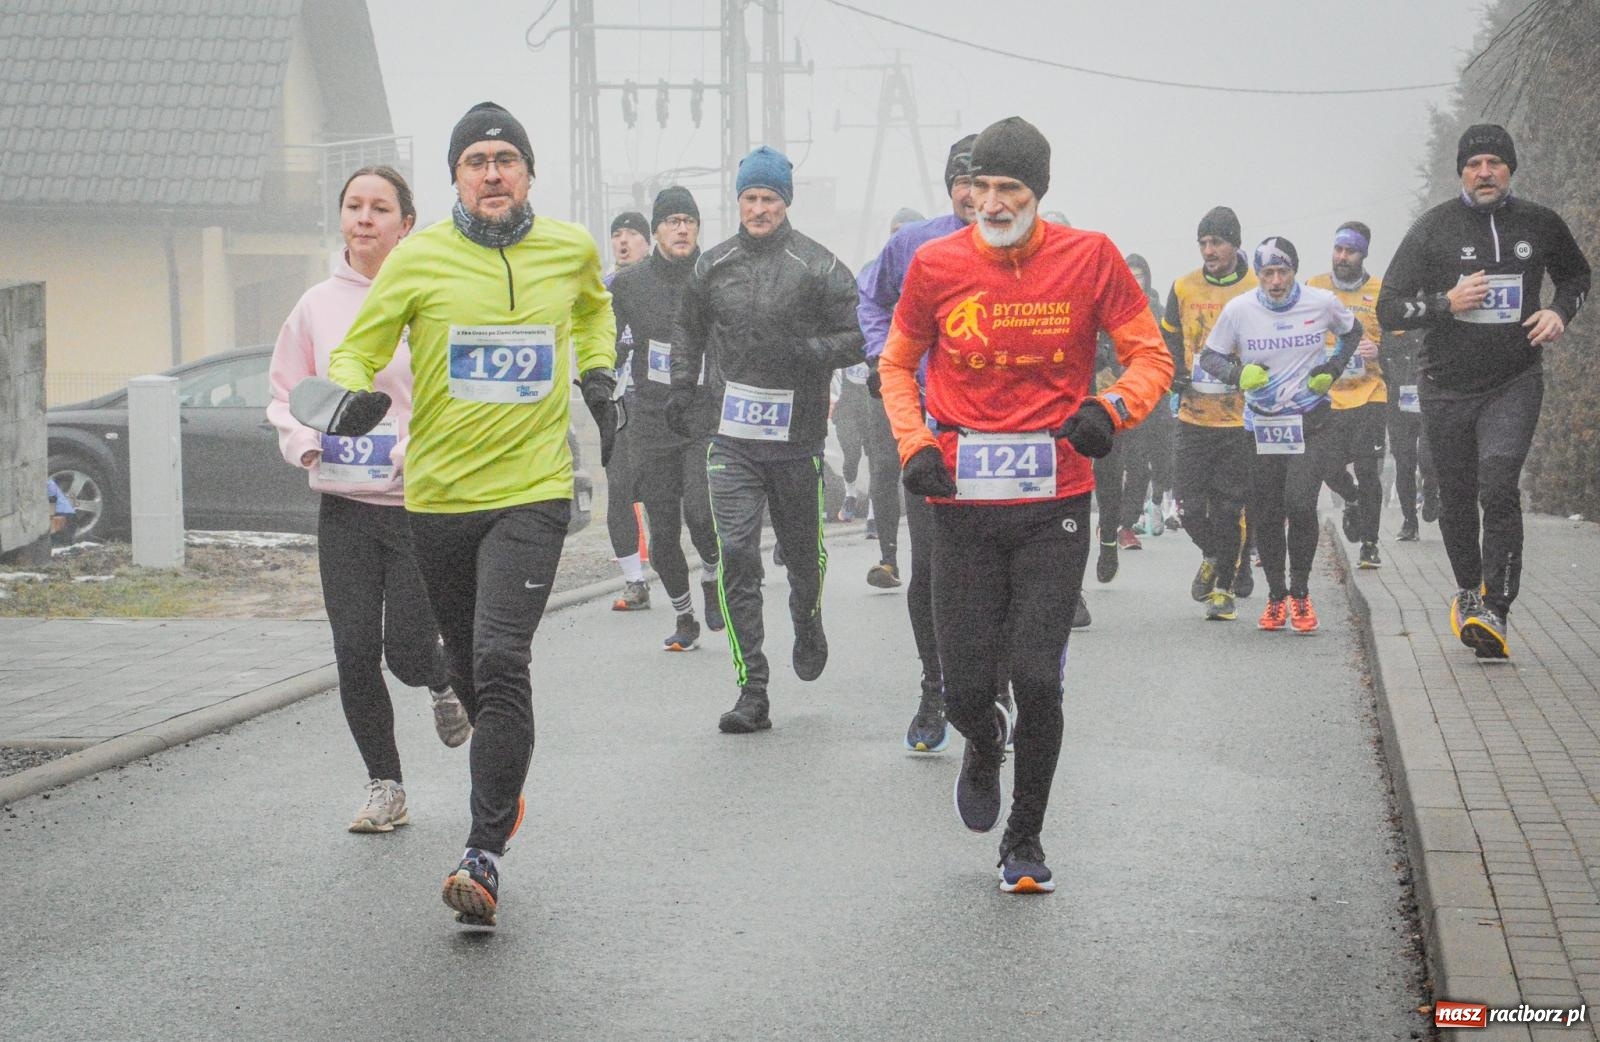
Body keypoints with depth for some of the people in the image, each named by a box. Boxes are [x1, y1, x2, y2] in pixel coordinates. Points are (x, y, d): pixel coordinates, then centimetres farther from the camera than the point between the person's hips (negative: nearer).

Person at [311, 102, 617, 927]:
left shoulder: (572, 250, 3)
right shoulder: (419, 259, -3)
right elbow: (357, 349, 3)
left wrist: (599, 377, 15)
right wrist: (352, 395, -18)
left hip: (532, 493, -2)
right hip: (439, 495, 2)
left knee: (500, 659, -18)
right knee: (468, 668, 15)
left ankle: (485, 857, -19)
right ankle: (506, 780, 45)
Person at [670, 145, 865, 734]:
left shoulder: (818, 268, -5)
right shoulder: (713, 266, 7)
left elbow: (859, 336, -5)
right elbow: (688, 330, 24)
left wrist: (805, 352, -21)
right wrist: (682, 390, 14)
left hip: (797, 438, -2)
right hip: (732, 437, 2)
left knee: (802, 553, 14)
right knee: (736, 556, -9)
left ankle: (808, 625, 48)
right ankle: (753, 691, -8)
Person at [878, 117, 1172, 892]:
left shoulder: (1088, 258, -3)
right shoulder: (936, 266, 0)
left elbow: (1151, 355, 4)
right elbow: (897, 362, 15)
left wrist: (1114, 409, -16)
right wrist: (914, 444, -1)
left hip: (1054, 506, -1)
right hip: (963, 506, 1)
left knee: (1037, 678, -7)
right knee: (967, 688, 0)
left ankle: (1025, 838, 14)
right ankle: (984, 747, 39)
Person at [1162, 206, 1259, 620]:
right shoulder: (1184, 289, 7)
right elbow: (1168, 338, 19)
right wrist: (1176, 376, 3)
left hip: (1240, 418, -3)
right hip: (1194, 415, 3)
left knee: (1230, 508, -2)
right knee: (1189, 505, 0)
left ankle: (1224, 585, 10)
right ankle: (1213, 556, 29)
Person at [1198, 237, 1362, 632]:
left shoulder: (1322, 303, -5)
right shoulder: (1238, 310, -7)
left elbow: (1352, 332, 15)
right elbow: (1209, 356, 3)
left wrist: (1335, 366, -2)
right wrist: (1237, 373, -18)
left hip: (1311, 421, -1)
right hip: (1261, 425, 1)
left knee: (1300, 504, -16)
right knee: (1265, 514, 4)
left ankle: (1300, 593, 2)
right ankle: (1276, 596, 22)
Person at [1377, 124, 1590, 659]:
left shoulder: (1541, 224, 2)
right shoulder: (1434, 228, -3)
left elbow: (1576, 274, 23)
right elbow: (1388, 309, -3)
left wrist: (1559, 311, 1)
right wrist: (1447, 302, -19)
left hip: (1515, 384, -1)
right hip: (1447, 388, 1)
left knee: (1498, 488, -19)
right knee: (1456, 499, 9)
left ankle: (1495, 612, -22)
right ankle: (1469, 591, 33)